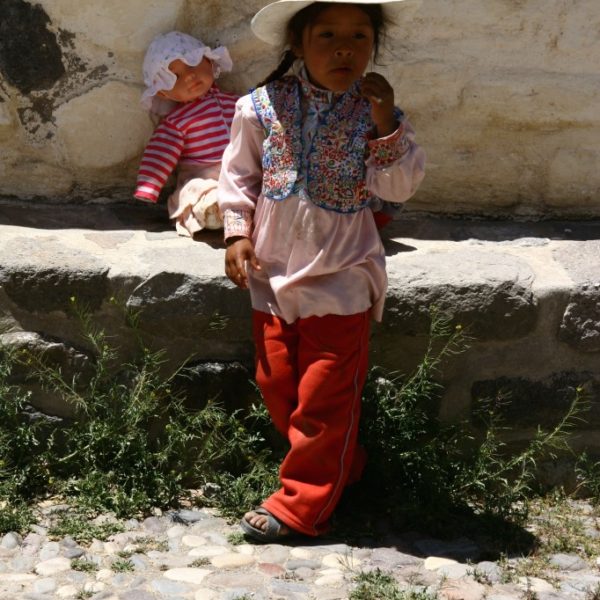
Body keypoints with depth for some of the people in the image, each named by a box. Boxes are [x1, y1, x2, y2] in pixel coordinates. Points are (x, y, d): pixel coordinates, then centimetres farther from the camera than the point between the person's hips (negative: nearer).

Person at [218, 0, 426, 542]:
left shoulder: (375, 110, -7)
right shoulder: (262, 106, -6)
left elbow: (399, 187, -12)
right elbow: (239, 173, 7)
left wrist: (386, 124, -22)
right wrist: (238, 233, -2)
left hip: (340, 278, -3)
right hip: (273, 273, 3)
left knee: (325, 400, 1)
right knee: (278, 385, 13)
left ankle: (300, 505, 15)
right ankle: (340, 468, 35)